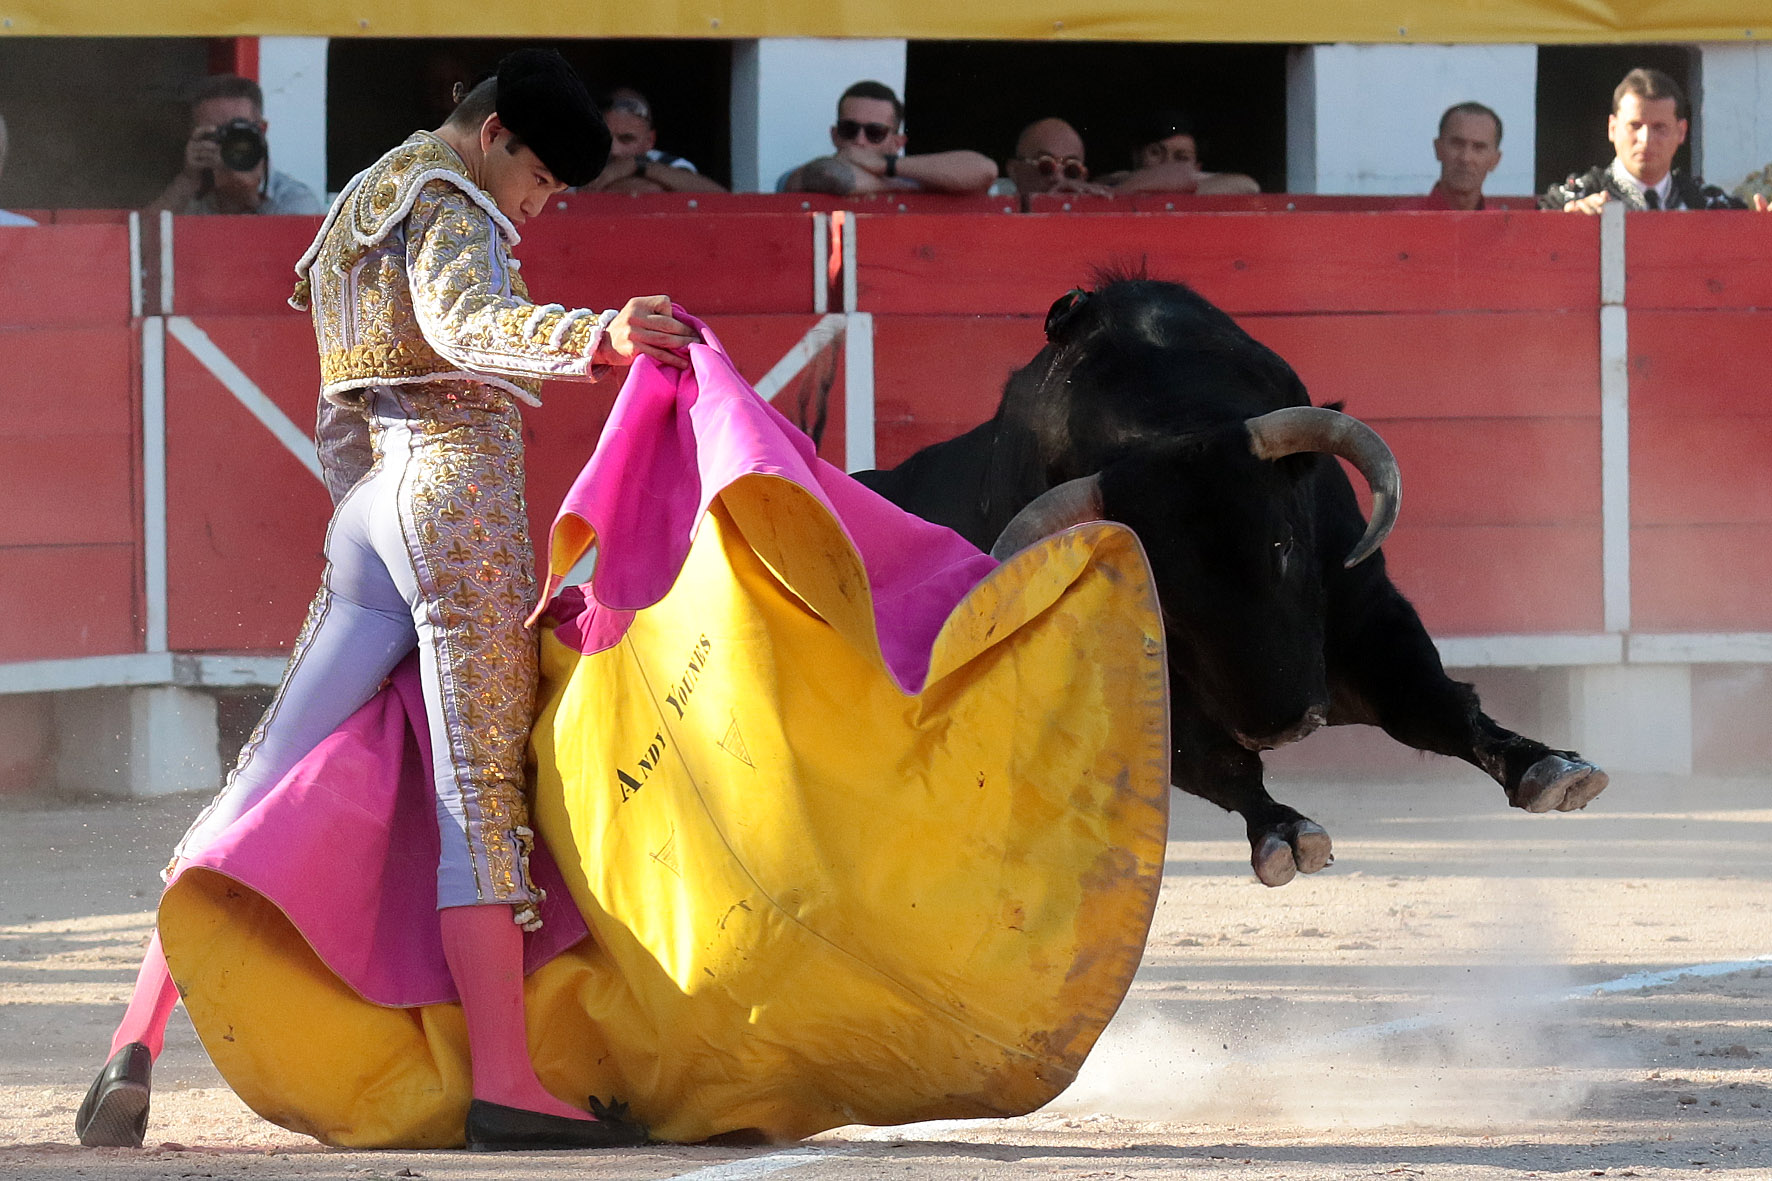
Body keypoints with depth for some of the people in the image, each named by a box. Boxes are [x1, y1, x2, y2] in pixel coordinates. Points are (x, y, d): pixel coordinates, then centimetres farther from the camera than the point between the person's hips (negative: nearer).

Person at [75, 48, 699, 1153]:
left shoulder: (366, 205, 25)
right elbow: (467, 321, -28)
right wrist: (593, 338, -44)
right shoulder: (447, 209, -5)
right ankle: (503, 1080, -17)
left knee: (269, 773, 5)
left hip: (371, 506, 9)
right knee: (483, 785, -12)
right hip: (459, 489, -9)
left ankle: (139, 1038, -3)